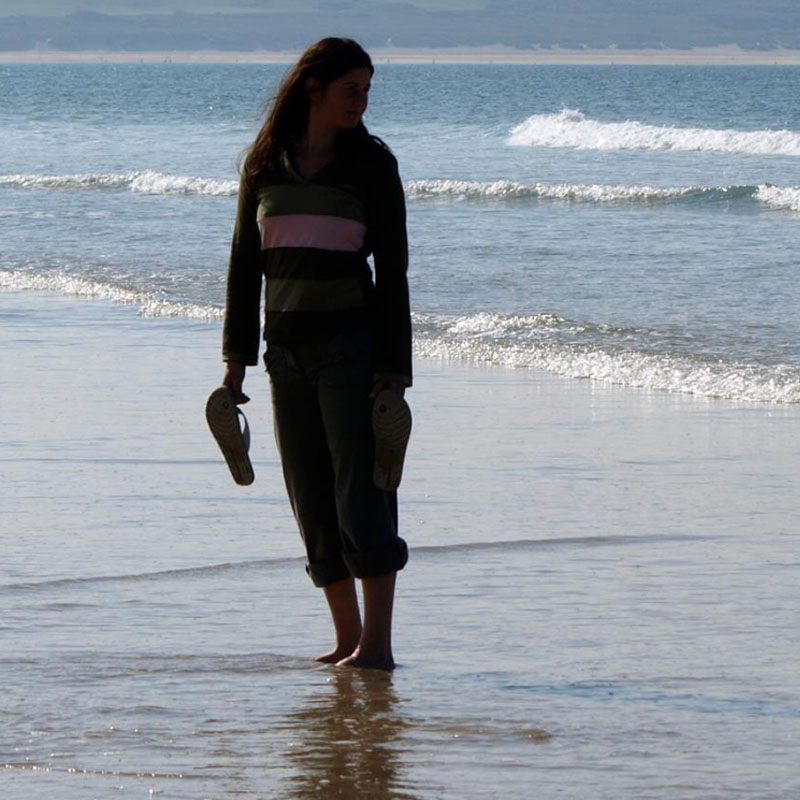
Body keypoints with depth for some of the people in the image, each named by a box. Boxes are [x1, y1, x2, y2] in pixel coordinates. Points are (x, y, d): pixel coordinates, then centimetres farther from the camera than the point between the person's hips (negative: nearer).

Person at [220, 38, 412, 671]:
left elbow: (392, 268, -2)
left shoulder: (371, 163, -1)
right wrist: (237, 356, 7)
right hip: (287, 344, 4)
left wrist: (394, 365, -9)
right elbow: (245, 261, 12)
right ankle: (347, 637, 13)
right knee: (312, 497, 5)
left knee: (360, 487, -10)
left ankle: (378, 642, -12)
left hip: (351, 339, -4)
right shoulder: (266, 162, 7)